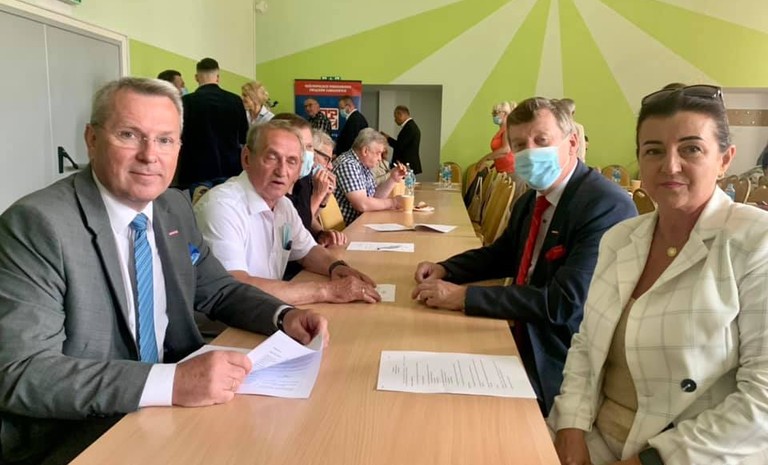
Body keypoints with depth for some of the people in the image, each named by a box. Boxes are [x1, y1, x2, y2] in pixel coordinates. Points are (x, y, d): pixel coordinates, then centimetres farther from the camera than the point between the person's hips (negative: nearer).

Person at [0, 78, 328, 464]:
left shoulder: (176, 207, 2)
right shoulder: (37, 223, -18)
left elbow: (217, 290, 12)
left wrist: (283, 316, -7)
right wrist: (170, 382, -35)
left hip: (165, 413, 7)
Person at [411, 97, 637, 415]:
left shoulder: (609, 206, -21)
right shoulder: (532, 199, 6)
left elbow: (564, 302, -27)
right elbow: (501, 255, 21)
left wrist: (464, 296, -26)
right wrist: (446, 269, 2)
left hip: (557, 369, -7)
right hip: (522, 342, 7)